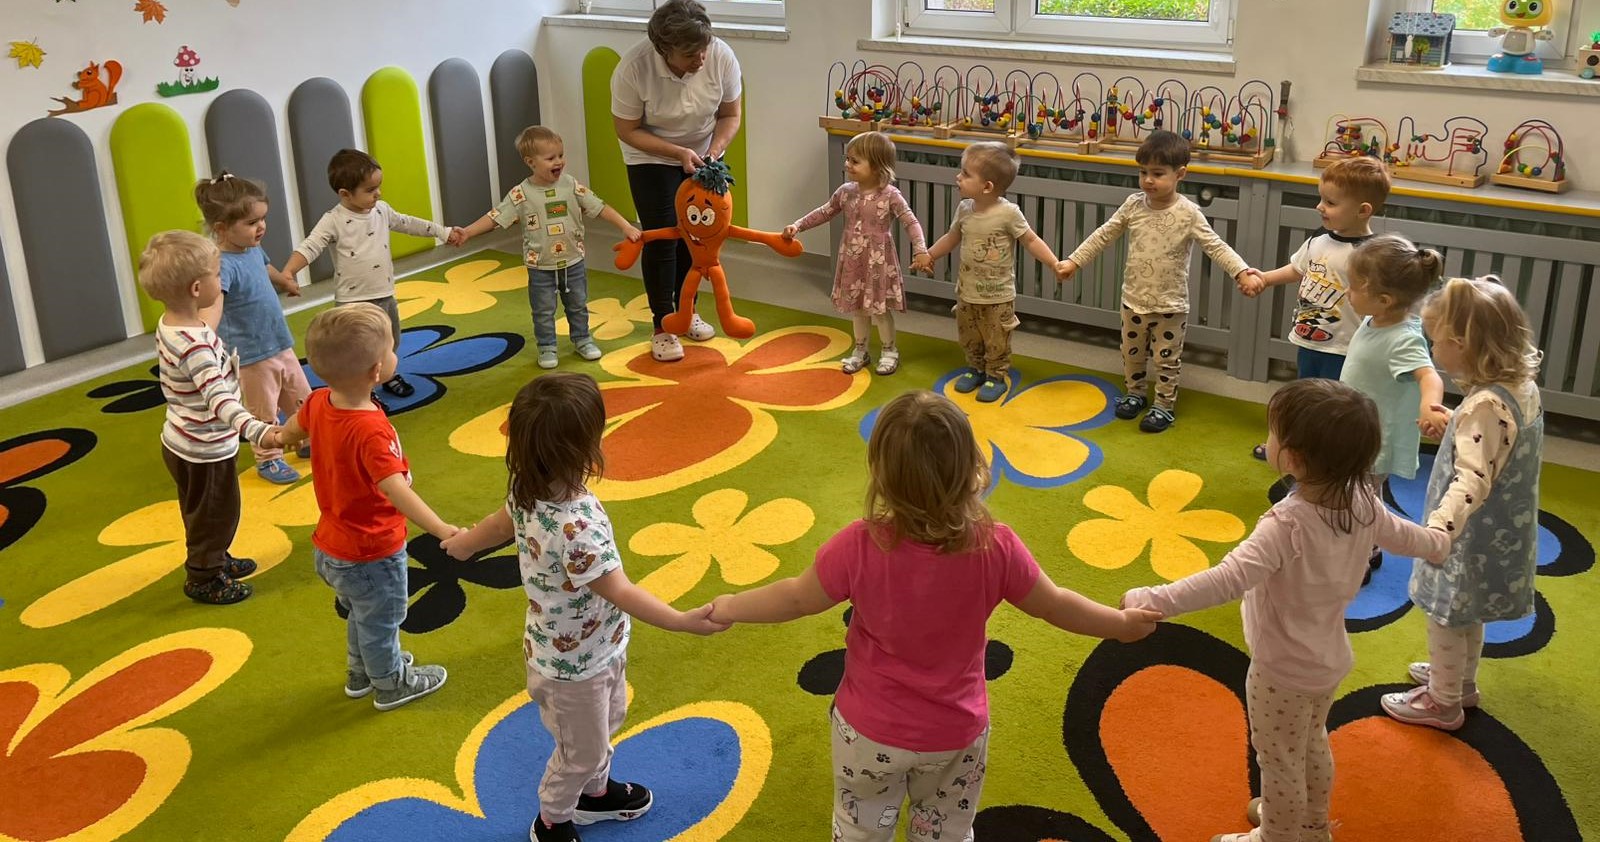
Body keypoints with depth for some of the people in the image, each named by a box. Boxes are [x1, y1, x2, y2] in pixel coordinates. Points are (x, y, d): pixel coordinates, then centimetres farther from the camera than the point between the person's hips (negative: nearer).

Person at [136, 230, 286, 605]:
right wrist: (257, 431, -57)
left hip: (181, 443, 9)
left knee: (207, 513, 28)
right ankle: (203, 578, 30)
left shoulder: (170, 324, -3)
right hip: (205, 451, -9)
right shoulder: (195, 346, -33)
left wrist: (232, 360, 25)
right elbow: (219, 398, -45)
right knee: (215, 515, 12)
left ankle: (215, 560, 48)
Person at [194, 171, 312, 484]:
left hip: (283, 346, 8)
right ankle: (268, 460, 30)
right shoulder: (223, 265, -28)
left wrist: (287, 284, 43)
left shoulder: (254, 250, -1)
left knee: (302, 401, 23)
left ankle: (309, 442, 43)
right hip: (253, 358, -8)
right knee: (264, 414, 10)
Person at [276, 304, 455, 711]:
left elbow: (296, 426, 13)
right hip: (371, 555, -8)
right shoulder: (371, 432, -37)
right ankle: (391, 684, 43)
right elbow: (396, 490, -49)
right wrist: (442, 530, -60)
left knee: (364, 615, 32)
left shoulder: (319, 402, -10)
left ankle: (361, 672, 55)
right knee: (382, 620, 19)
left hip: (331, 549, 8)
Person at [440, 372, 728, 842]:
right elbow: (622, 593, -35)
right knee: (582, 750, 18)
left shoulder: (527, 493, -13)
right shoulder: (576, 528, -41)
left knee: (605, 725, 32)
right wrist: (684, 622, -37)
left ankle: (595, 792, 57)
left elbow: (501, 523, 9)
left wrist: (465, 544, 30)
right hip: (575, 664, -8)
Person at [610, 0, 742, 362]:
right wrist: (679, 153, -29)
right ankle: (662, 326, 8)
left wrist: (714, 150, -26)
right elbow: (627, 131, -20)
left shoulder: (721, 56, -25)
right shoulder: (633, 69, -32)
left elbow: (730, 115, -9)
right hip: (651, 158, -3)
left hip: (701, 156, 3)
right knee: (661, 238, -6)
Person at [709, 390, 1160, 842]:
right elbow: (1055, 605, -9)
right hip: (956, 732, 1)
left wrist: (729, 608, 7)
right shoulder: (996, 548, -24)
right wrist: (1123, 623, 10)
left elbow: (797, 598, -12)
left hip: (872, 732, -1)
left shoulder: (860, 548, -28)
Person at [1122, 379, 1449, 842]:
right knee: (1312, 744, 31)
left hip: (1283, 671, -8)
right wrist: (1439, 542, 31)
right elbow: (1403, 535, 9)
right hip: (1330, 660, 9)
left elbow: (1230, 578, -48)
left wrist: (1155, 600, -52)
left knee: (1279, 760, 16)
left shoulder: (1286, 526, -37)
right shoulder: (1363, 503, -12)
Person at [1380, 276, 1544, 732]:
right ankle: (1460, 680, 47)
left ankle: (1443, 702, 29)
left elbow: (1473, 480, -38)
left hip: (1474, 541, -9)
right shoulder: (1524, 387, -2)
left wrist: (1439, 527, -51)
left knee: (1445, 617, 11)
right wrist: (1455, 425, 33)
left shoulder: (1484, 406, -31)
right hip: (1505, 535, 9)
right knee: (1466, 614, 28)